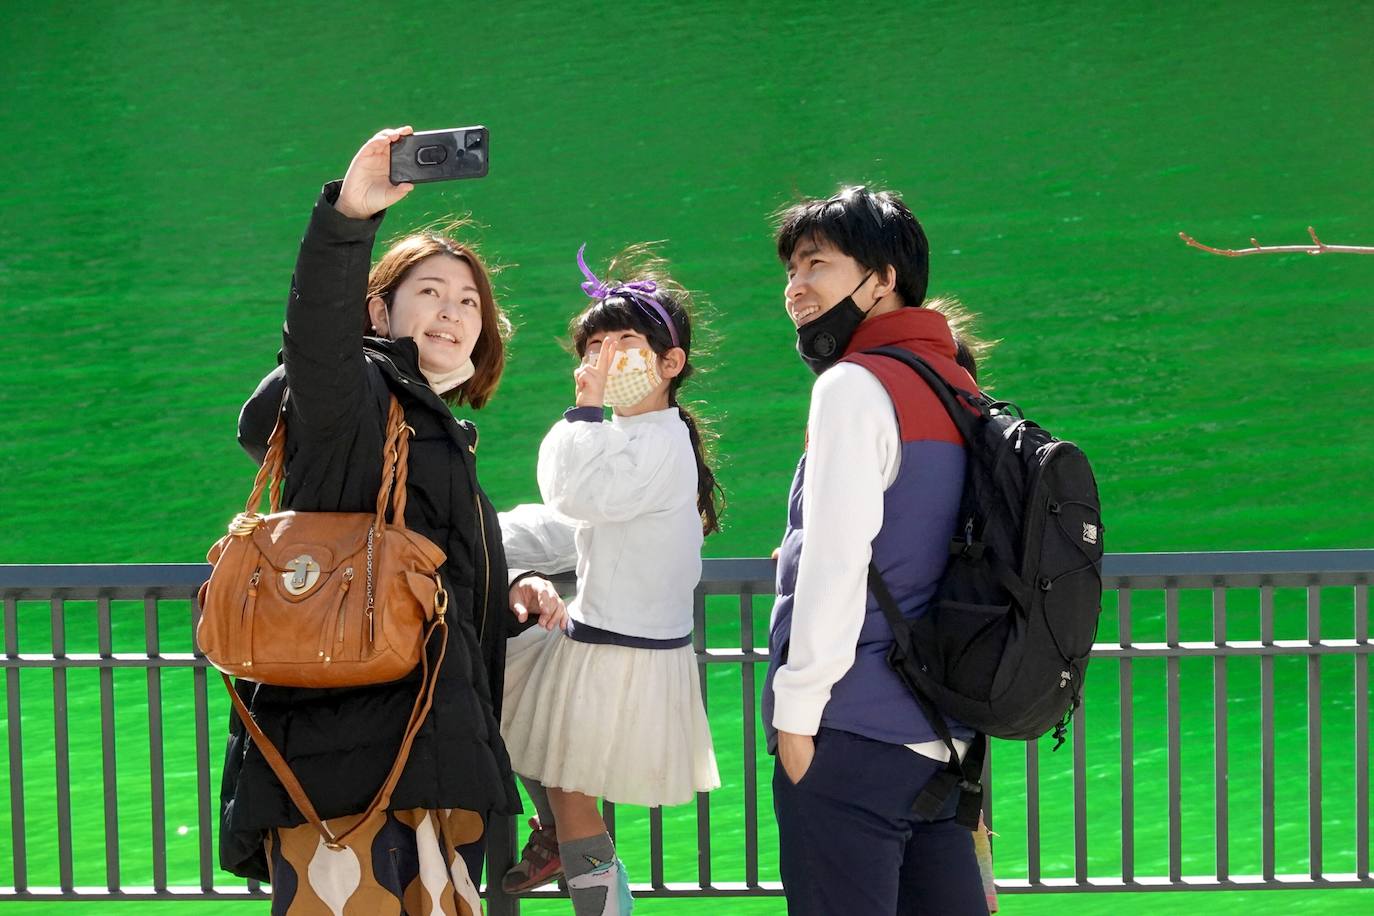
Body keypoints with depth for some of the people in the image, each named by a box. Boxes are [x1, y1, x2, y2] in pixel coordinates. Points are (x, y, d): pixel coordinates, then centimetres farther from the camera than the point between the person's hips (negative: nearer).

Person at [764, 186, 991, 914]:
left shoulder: (855, 387, -9)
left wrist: (796, 712, -11)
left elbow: (834, 563, -15)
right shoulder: (957, 387, 16)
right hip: (945, 734, 8)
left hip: (854, 733, -8)